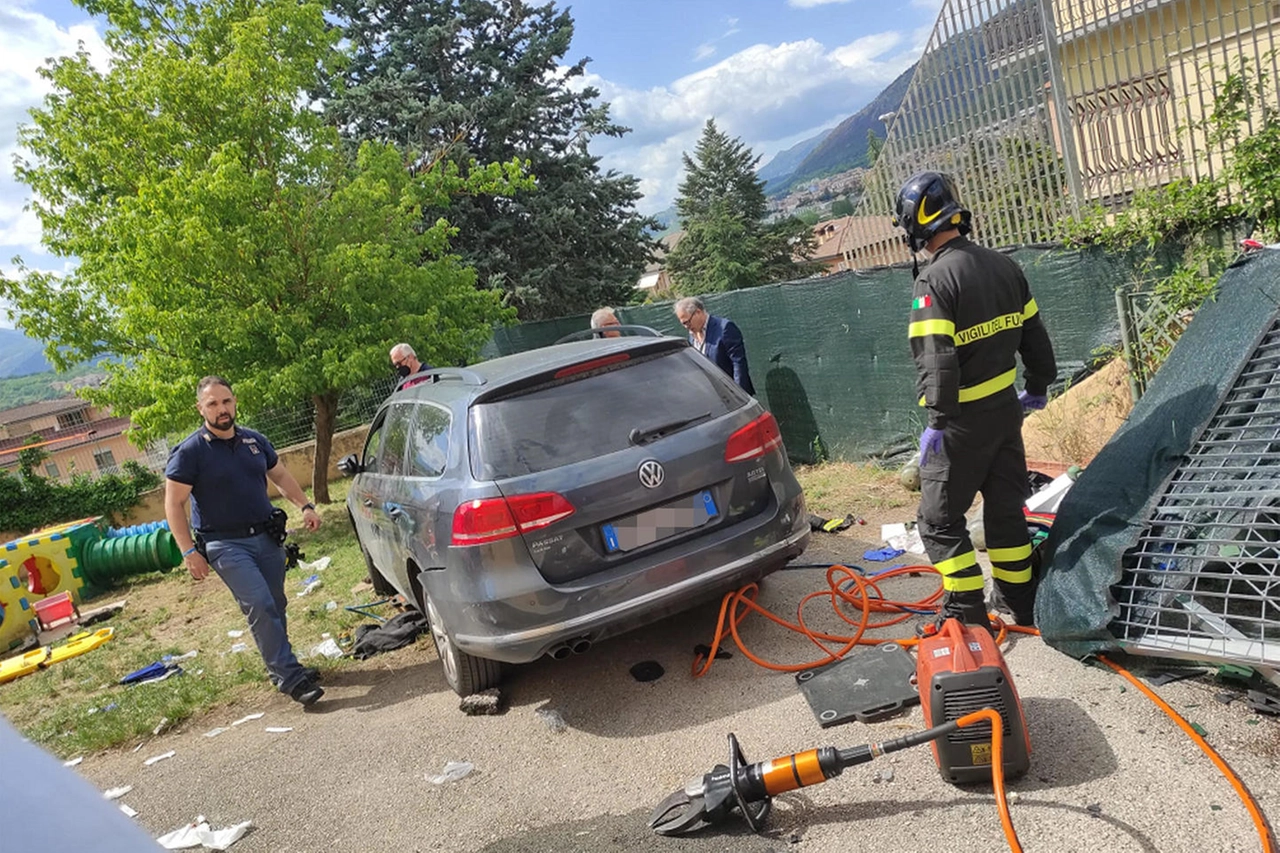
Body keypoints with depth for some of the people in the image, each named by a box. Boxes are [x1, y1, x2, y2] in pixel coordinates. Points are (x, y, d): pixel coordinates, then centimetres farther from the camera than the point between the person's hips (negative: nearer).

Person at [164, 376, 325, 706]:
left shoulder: (255, 440, 8)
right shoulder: (190, 452, -9)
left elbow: (280, 474, 20)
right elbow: (173, 504, -8)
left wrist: (305, 506, 7)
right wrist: (189, 552, -15)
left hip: (266, 537, 6)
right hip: (226, 546, -6)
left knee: (274, 606, 11)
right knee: (260, 607, -16)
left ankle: (282, 667, 26)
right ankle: (290, 677, -13)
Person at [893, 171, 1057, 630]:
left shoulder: (935, 281, -18)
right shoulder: (1004, 266, 6)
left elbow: (936, 360, -25)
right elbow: (1034, 334, 15)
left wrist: (936, 419, -22)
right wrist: (1038, 386, 26)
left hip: (963, 420, -8)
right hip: (1006, 409, 8)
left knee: (939, 520, 4)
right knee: (1006, 509, 19)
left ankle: (968, 614, 6)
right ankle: (1023, 607, 30)